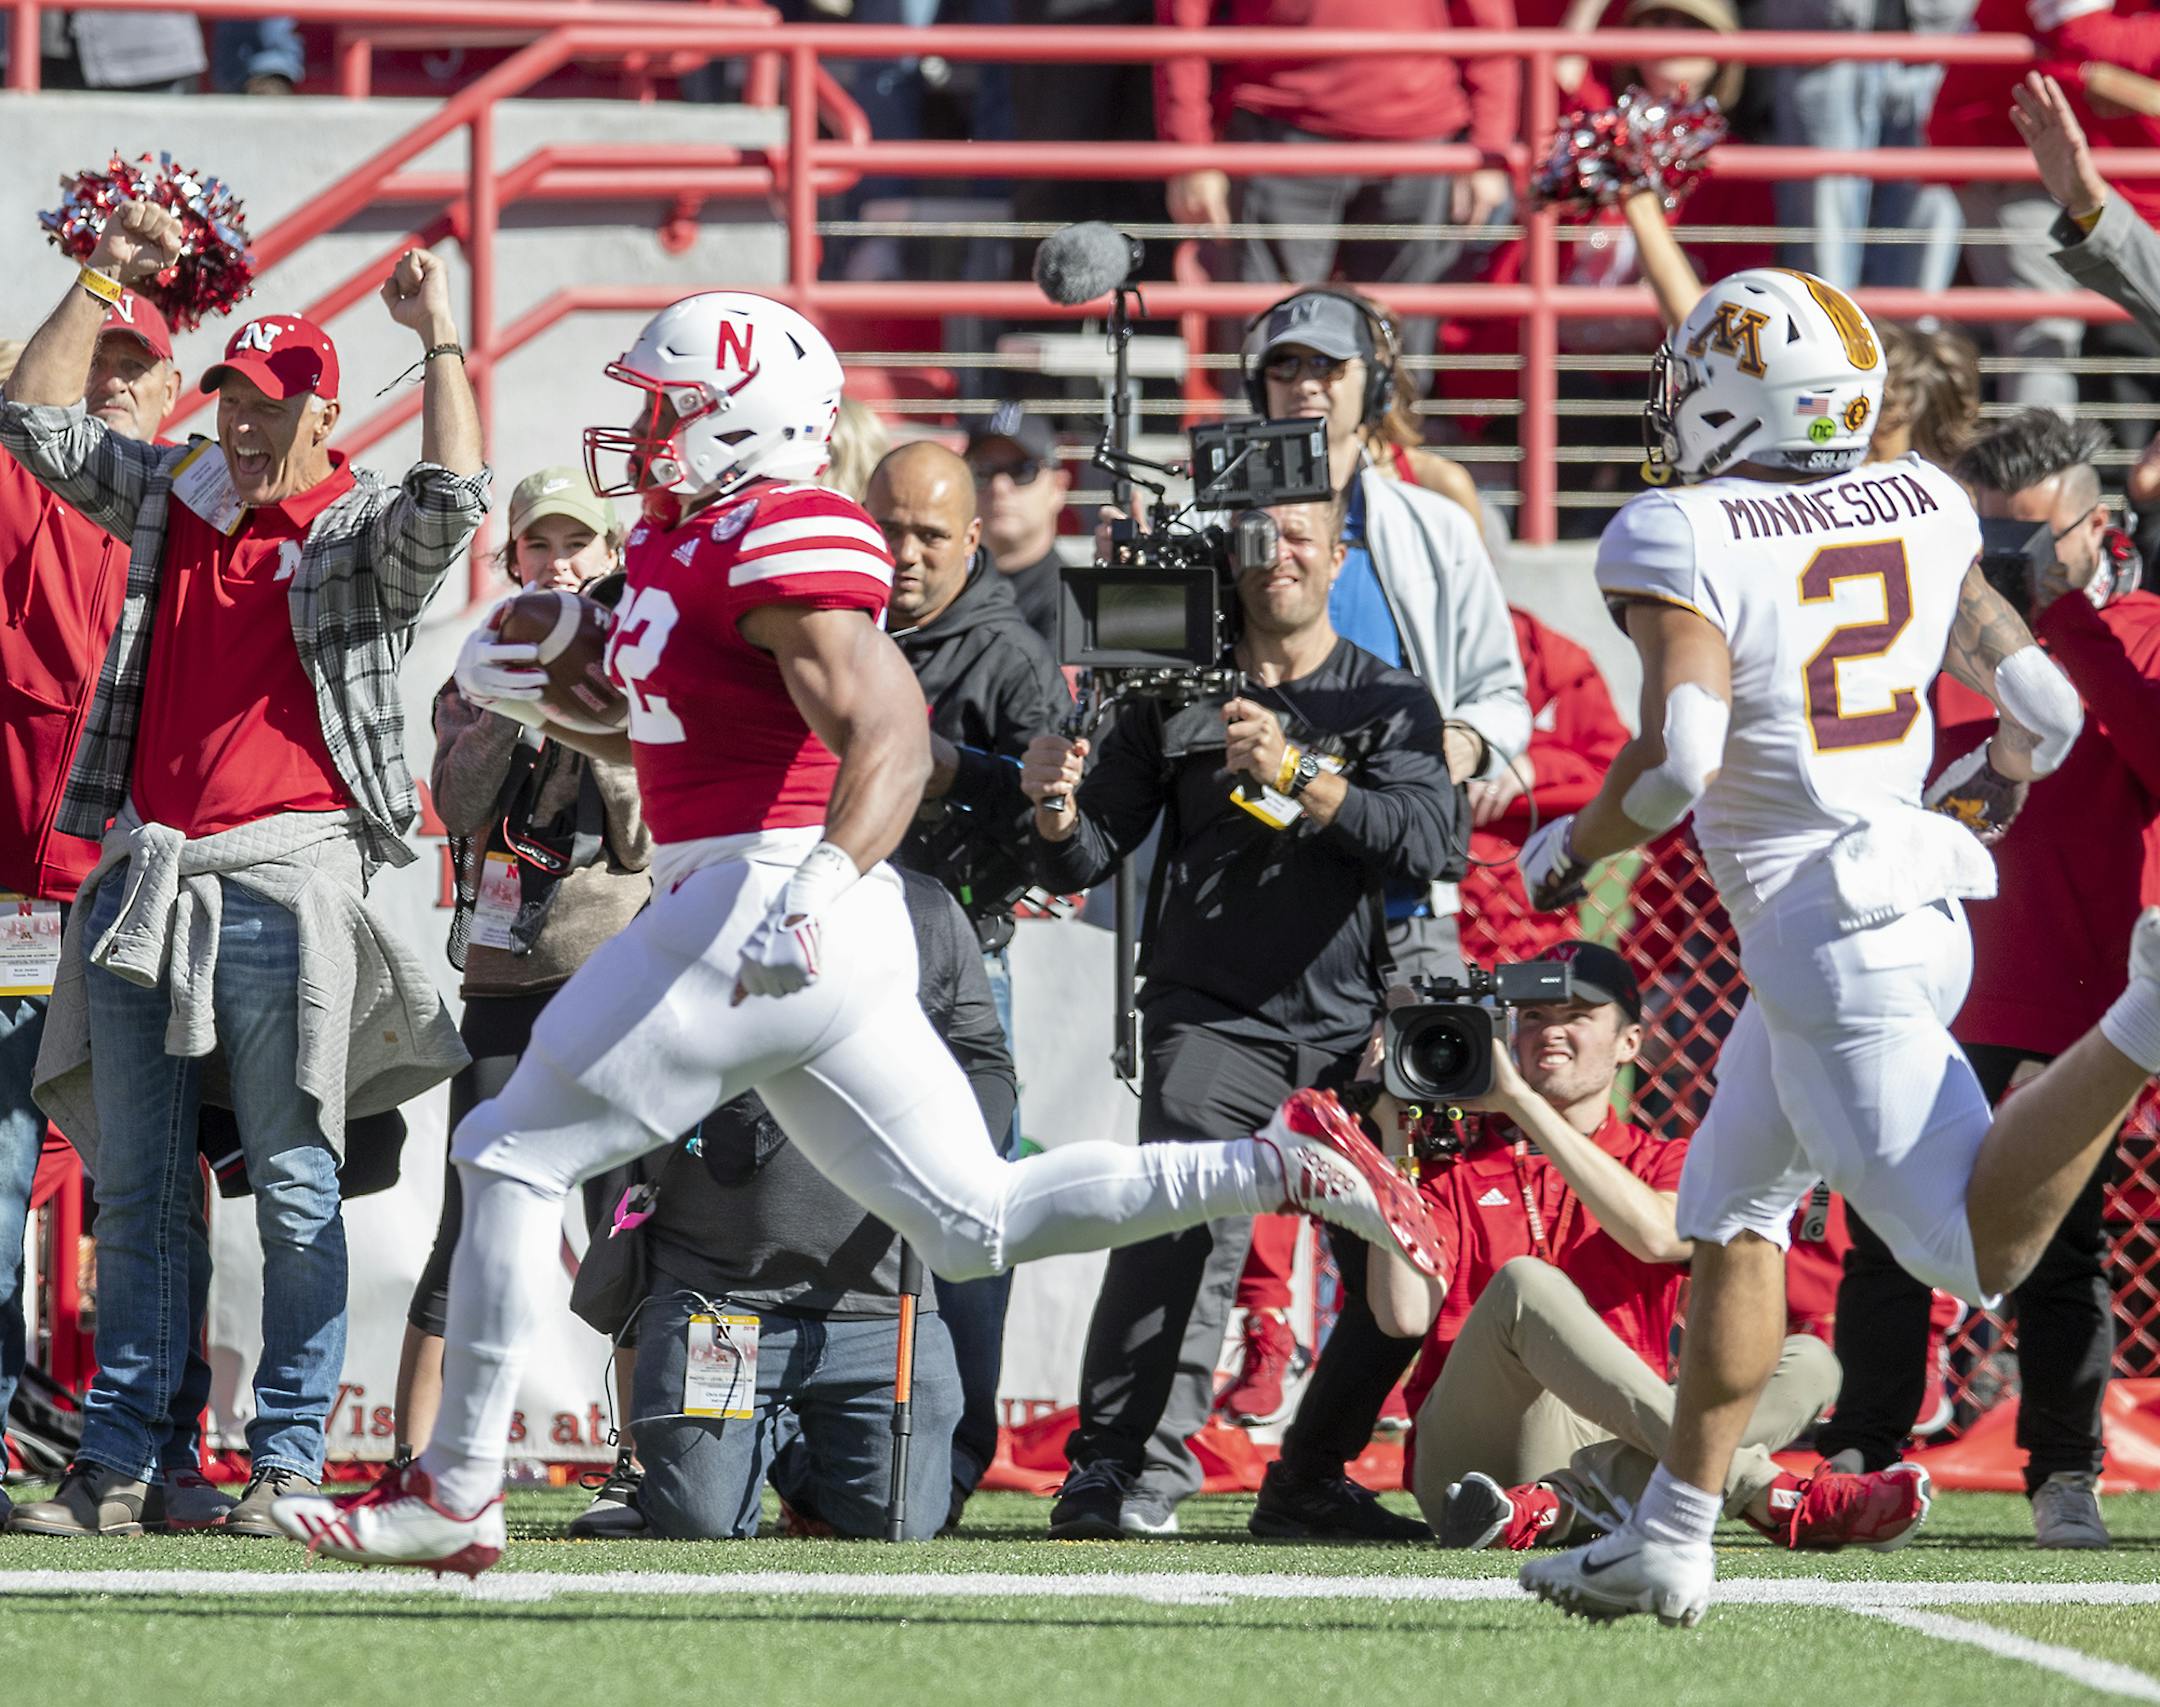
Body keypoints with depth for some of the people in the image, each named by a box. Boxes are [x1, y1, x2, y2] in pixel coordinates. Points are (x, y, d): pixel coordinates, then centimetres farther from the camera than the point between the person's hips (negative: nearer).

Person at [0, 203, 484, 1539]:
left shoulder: (365, 531, 1)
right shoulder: (168, 499, 15)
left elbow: (455, 498, -19)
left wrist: (441, 344, -16)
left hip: (284, 887, -5)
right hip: (143, 882, 5)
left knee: (294, 1190, -3)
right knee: (133, 1189, 6)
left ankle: (288, 1459, 0)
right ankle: (119, 1461, 9)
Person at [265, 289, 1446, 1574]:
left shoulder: (784, 545, -13)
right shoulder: (679, 543, 17)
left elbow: (889, 738, -24)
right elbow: (647, 737, 31)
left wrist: (823, 885, -38)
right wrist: (526, 690, 15)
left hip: (757, 904, -10)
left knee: (514, 1156, 0)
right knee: (978, 1224, 10)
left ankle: (457, 1491, 4)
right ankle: (1279, 1167, 2)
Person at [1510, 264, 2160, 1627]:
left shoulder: (1683, 543, -13)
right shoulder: (1920, 514, 7)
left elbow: (1677, 763, -23)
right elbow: (2047, 711, 8)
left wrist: (1571, 851, -3)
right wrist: (1983, 796, 29)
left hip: (1827, 939, -8)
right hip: (1918, 893, 8)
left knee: (1977, 1248, -11)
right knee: (1733, 1209, 20)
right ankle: (1673, 1538, 23)